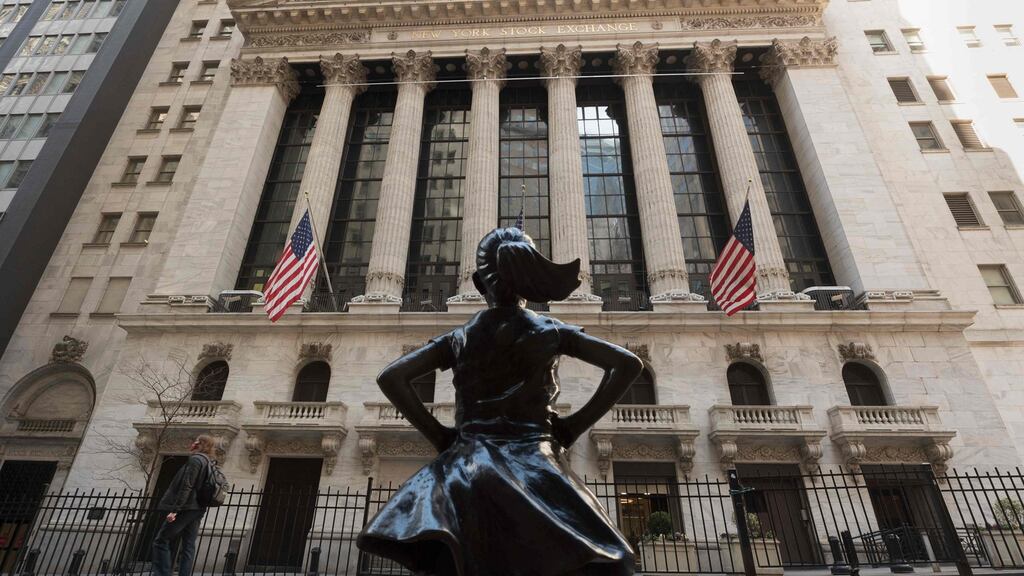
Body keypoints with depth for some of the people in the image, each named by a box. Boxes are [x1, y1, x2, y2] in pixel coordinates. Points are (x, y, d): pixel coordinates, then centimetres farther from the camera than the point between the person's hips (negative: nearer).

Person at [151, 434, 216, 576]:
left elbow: (186, 486, -18)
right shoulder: (208, 462, 18)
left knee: (161, 541, 0)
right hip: (197, 509, 9)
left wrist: (175, 509, -19)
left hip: (186, 508, -9)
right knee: (189, 546, 7)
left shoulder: (195, 459, -10)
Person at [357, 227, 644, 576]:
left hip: (469, 466, 2)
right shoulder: (552, 332, 6)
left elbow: (390, 378, 3)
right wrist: (576, 425, 2)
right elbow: (628, 364, 1)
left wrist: (436, 432, 7)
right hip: (536, 465, -1)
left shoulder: (458, 339, 9)